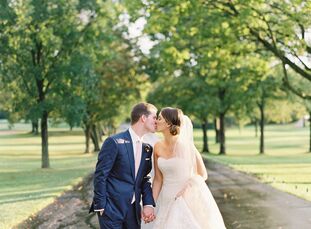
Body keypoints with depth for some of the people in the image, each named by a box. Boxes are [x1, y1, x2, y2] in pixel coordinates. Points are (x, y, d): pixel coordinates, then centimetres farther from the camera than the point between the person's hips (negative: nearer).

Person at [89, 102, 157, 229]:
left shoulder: (147, 148, 10)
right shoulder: (114, 142, -11)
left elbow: (145, 179, 13)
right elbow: (100, 175, -11)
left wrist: (148, 204, -2)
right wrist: (100, 206, -12)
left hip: (133, 209, 6)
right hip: (111, 207, -6)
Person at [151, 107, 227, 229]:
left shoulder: (185, 145, -13)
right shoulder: (158, 147, 0)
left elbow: (203, 174, -6)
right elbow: (158, 179, 6)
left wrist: (186, 188, -18)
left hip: (187, 199, -4)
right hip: (167, 201, 4)